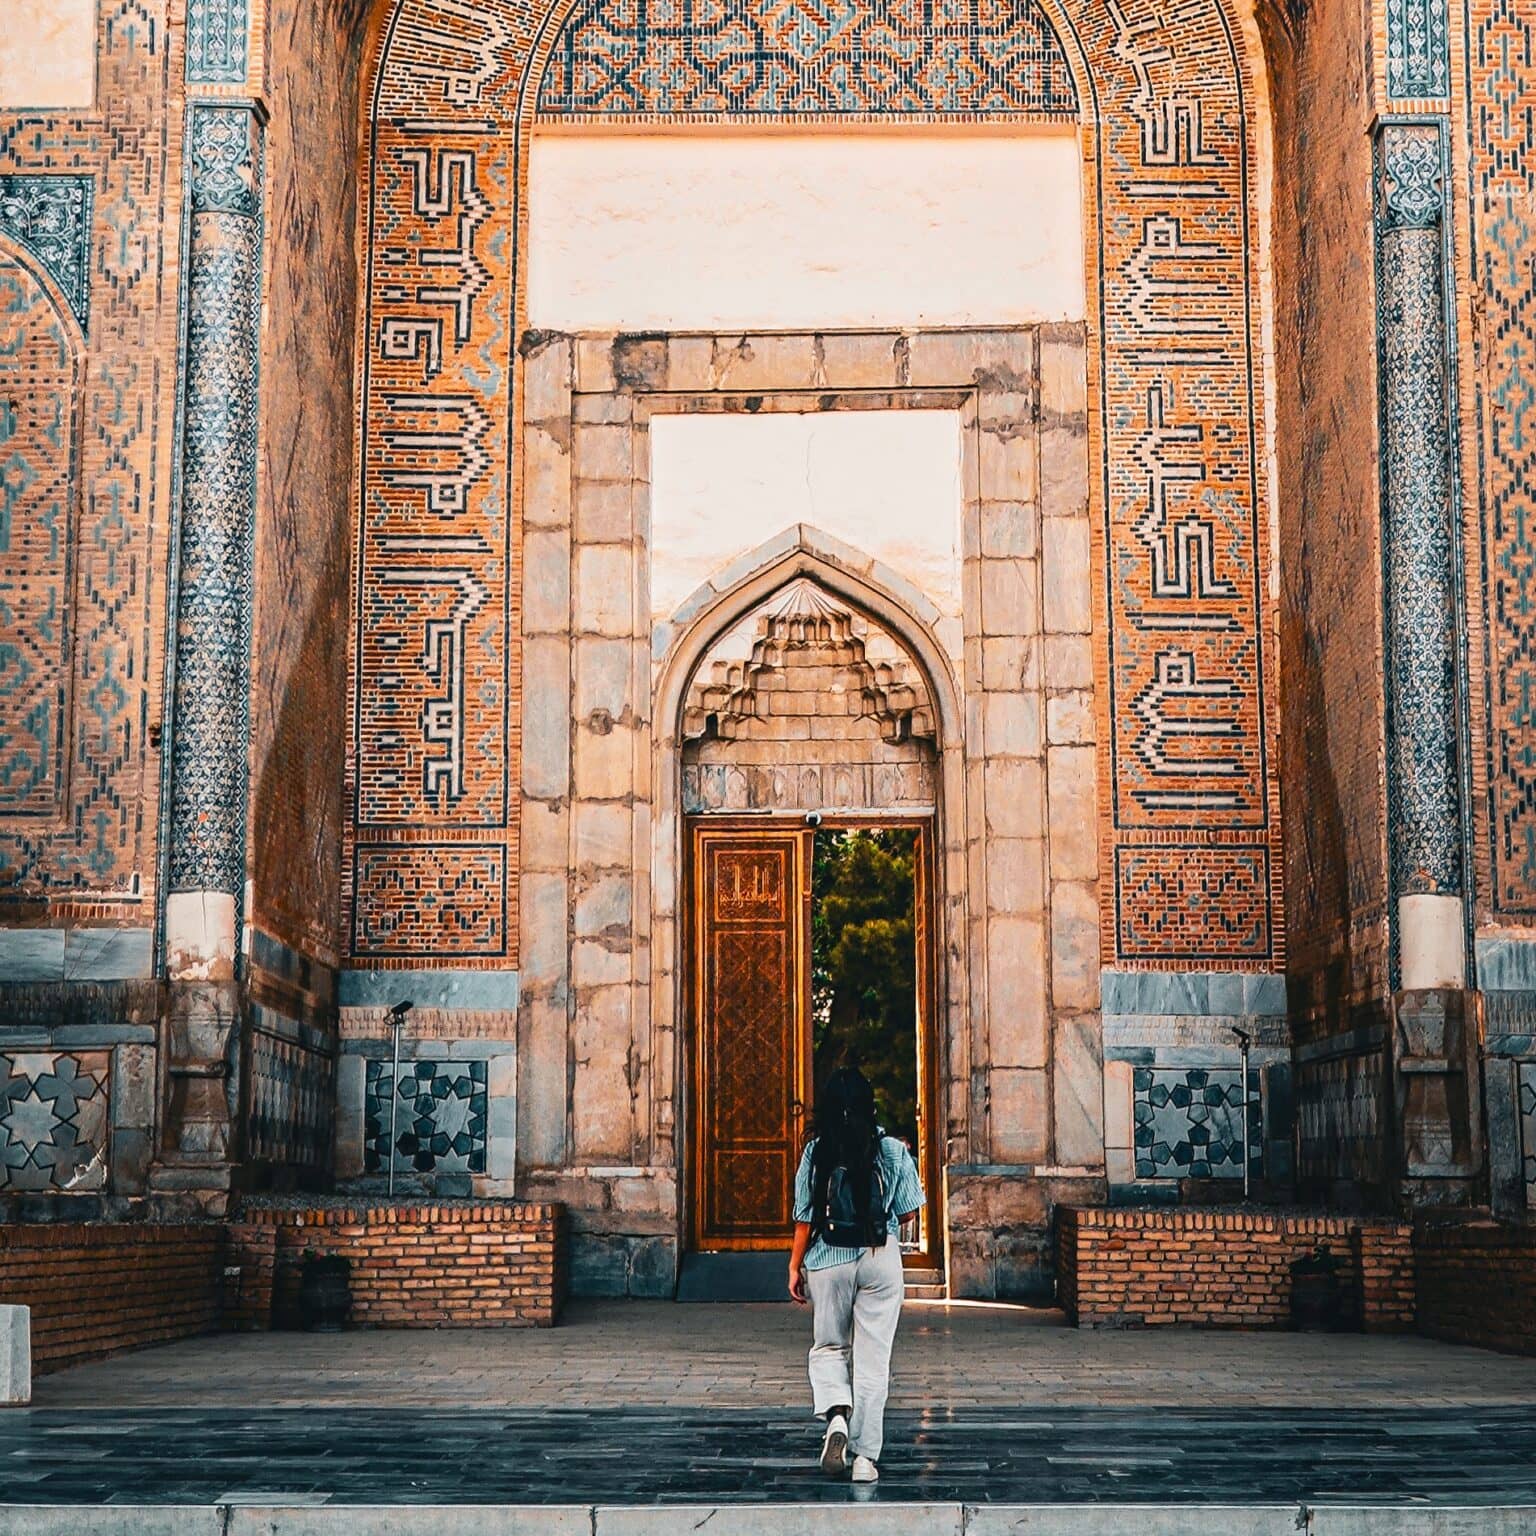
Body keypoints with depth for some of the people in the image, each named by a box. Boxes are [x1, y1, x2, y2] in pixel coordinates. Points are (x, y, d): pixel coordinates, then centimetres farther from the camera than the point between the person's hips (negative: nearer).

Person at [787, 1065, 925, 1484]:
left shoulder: (815, 1152, -5)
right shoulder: (893, 1151, -4)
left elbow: (805, 1217, -3)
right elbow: (907, 1212, 2)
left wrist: (795, 1266, 7)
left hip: (828, 1261, 0)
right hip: (881, 1259, 0)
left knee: (828, 1347, 17)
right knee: (872, 1359, 5)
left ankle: (836, 1413, -11)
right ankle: (865, 1456, 4)